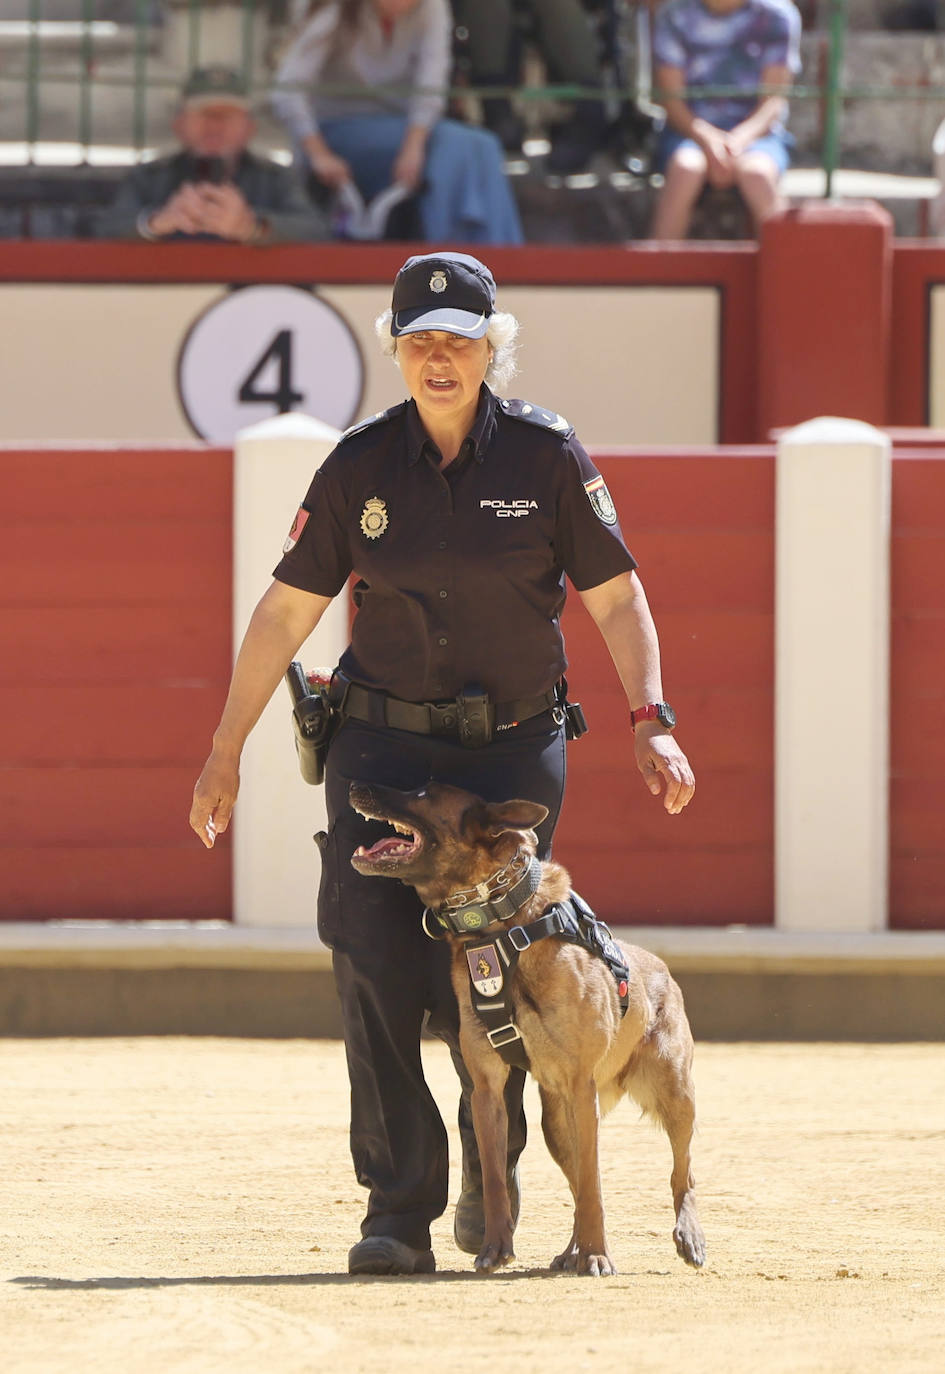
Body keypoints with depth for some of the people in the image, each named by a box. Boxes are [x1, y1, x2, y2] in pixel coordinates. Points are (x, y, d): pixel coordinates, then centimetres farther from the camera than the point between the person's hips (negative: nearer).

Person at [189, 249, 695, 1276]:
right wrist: (225, 751, 6)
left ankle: (491, 1176, 24)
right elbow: (285, 613, 6)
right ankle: (399, 1214, -6)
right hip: (383, 746, 1)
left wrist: (651, 722, -10)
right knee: (377, 974, -11)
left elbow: (615, 597, 1)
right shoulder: (360, 467, 1)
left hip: (515, 749, -1)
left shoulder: (546, 456, -2)